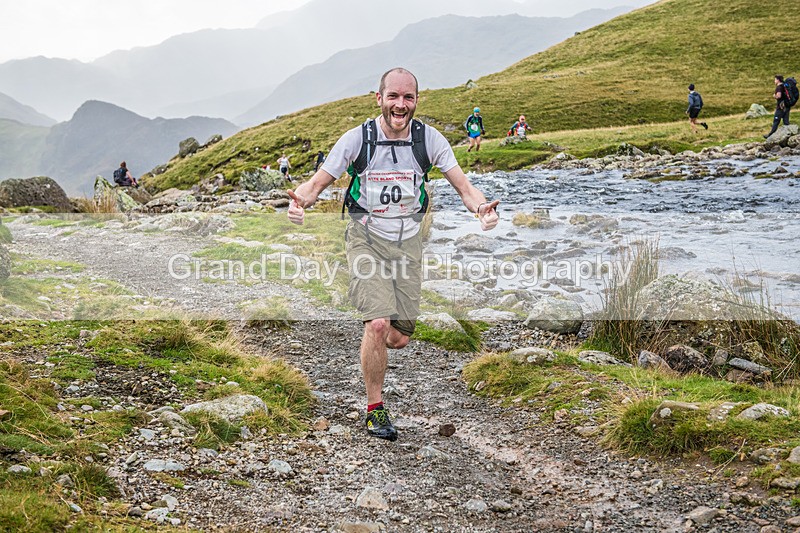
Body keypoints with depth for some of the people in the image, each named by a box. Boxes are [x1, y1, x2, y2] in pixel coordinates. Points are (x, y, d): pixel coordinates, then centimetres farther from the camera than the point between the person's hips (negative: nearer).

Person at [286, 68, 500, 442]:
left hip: (408, 243, 3)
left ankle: (372, 336, 43)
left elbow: (464, 187, -6)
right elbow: (317, 183, -7)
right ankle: (375, 410, -3)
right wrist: (299, 201, -30)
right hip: (367, 240, -2)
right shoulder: (357, 139, -12)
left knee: (398, 338, 4)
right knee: (378, 325, -22)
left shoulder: (429, 139, -7)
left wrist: (481, 209, -29)